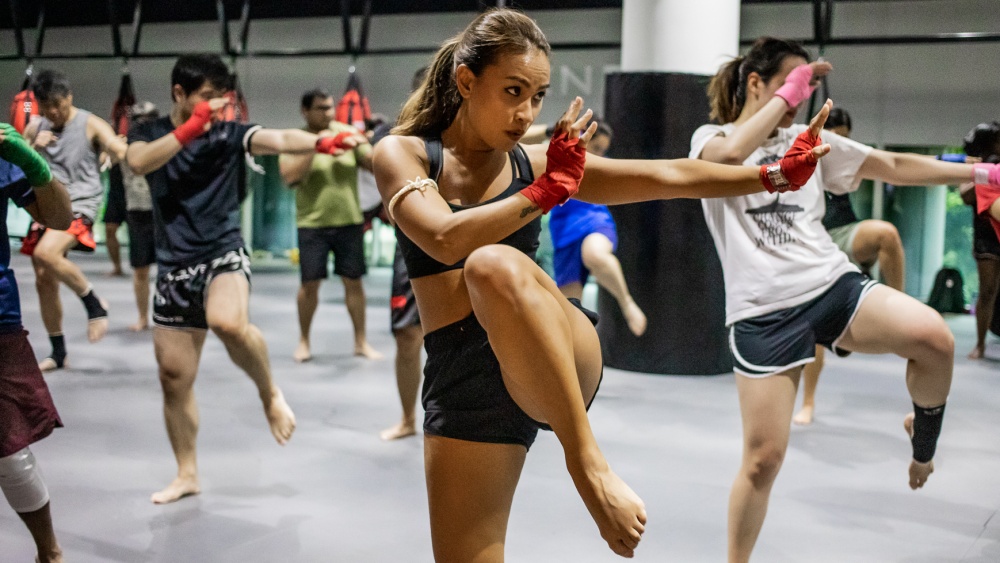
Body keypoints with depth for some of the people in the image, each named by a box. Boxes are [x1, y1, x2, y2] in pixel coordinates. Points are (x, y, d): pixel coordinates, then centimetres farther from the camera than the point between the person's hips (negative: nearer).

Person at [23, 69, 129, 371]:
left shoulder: (91, 124, -6)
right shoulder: (34, 128, 8)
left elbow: (120, 152, -19)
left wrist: (120, 150, -44)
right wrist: (33, 148, -9)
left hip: (79, 205, -6)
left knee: (46, 253, -32)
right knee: (44, 281, 7)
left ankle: (94, 303, -9)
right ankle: (58, 352, 21)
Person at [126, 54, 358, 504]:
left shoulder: (228, 133, -1)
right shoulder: (149, 133, 6)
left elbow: (279, 139, -20)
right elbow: (139, 162, -16)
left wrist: (321, 143, -39)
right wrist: (191, 127, -22)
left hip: (223, 254, -3)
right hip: (174, 267, 3)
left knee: (228, 322, -36)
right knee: (174, 378, 8)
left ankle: (269, 393, -6)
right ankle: (187, 474, 26)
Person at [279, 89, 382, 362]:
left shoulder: (348, 132, 4)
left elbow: (375, 166, 2)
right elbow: (289, 176, -17)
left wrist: (364, 145, -16)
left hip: (350, 221, 2)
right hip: (312, 223, -2)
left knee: (354, 281, 6)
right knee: (310, 283, 0)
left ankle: (361, 341, 17)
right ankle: (304, 341, 17)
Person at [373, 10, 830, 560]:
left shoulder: (538, 162, 8)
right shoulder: (402, 154, 2)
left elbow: (664, 177, 5)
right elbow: (445, 240, -17)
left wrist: (776, 175, 0)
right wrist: (547, 191, -12)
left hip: (562, 363, 0)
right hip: (460, 382, 1)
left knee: (493, 265, -33)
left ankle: (586, 460, -26)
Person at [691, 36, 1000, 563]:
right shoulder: (710, 137, 4)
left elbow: (893, 166, 17)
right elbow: (732, 153, -22)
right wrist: (786, 92, -13)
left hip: (833, 284, 3)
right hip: (764, 311, -3)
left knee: (934, 338, -24)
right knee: (763, 457, -4)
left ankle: (923, 432, 7)